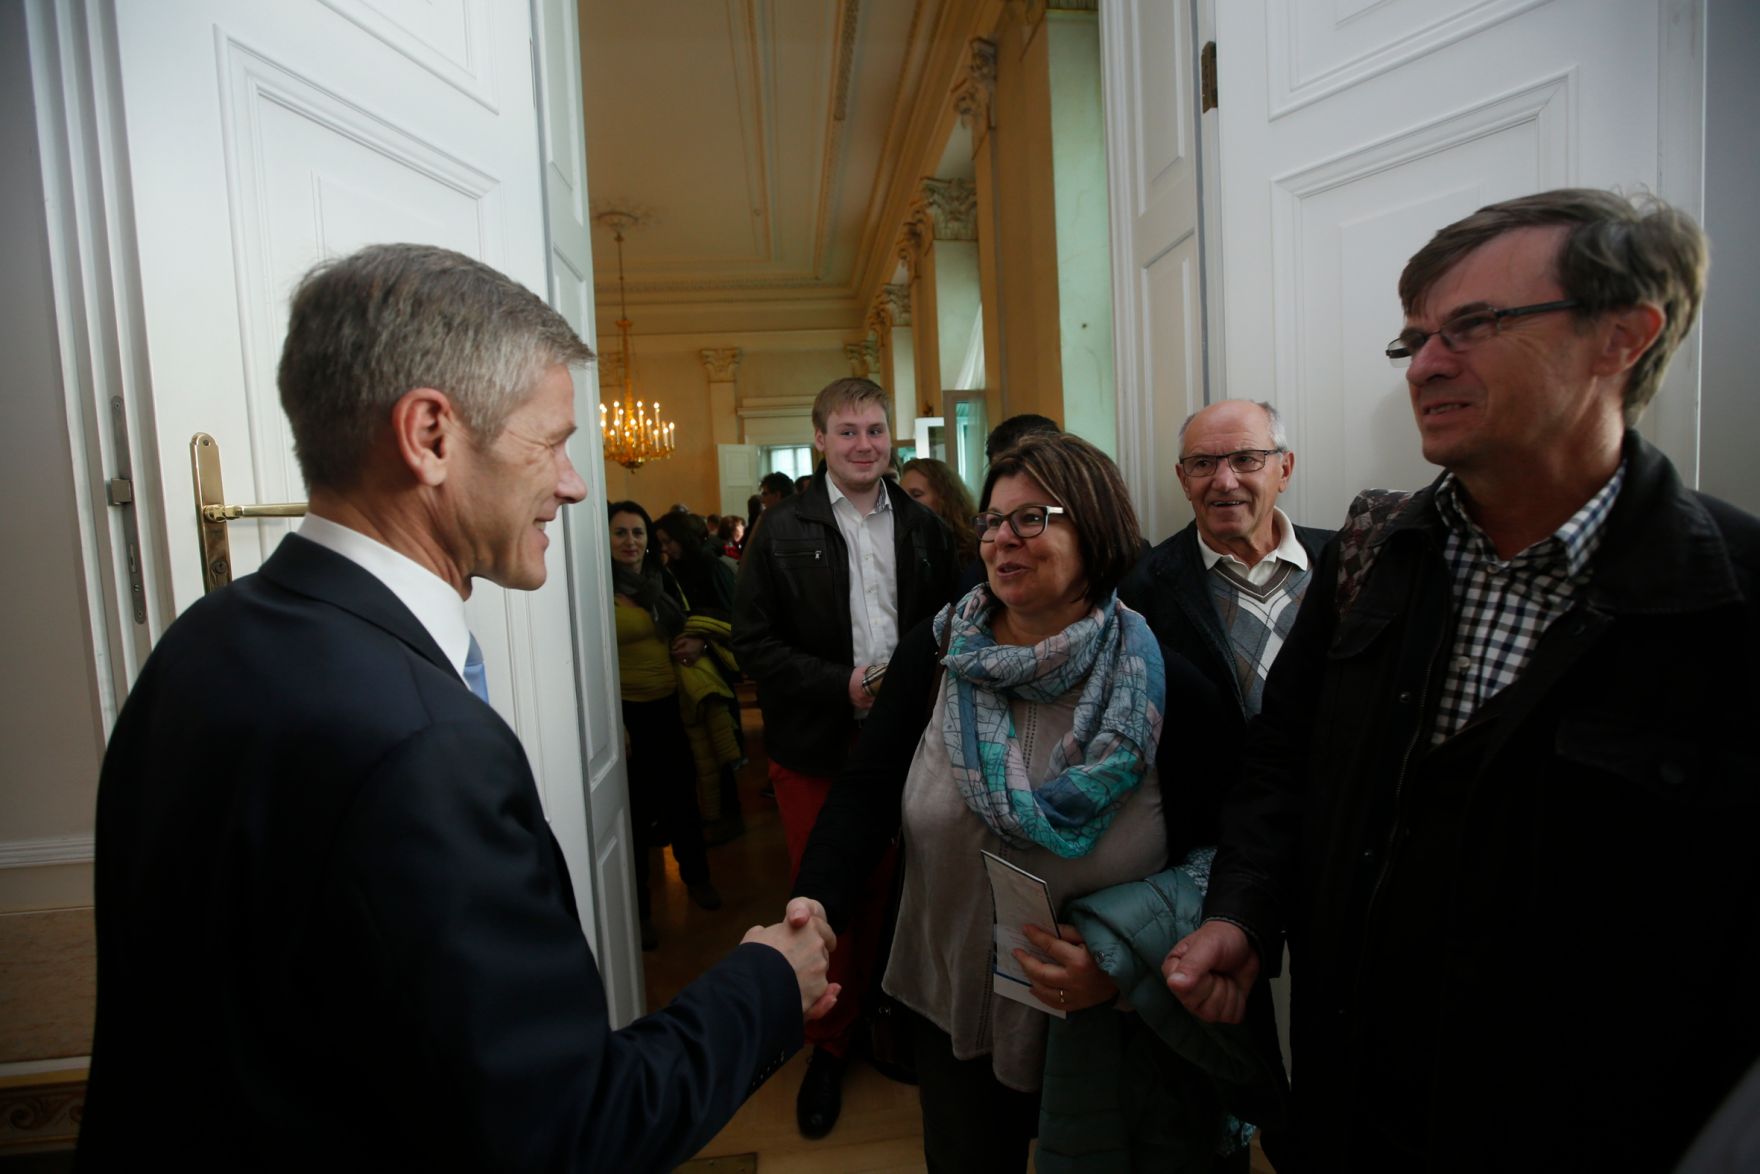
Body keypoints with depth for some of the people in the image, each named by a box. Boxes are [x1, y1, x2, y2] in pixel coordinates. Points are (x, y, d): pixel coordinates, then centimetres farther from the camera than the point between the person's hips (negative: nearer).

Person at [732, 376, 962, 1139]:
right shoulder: (783, 529, -3)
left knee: (888, 894, 11)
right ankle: (828, 1044, 31)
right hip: (815, 744, -2)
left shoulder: (923, 528, 6)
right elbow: (753, 641, -7)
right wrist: (843, 686, -16)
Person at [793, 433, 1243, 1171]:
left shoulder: (1172, 691, -13)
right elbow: (867, 791, -11)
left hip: (1107, 1032, -1)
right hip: (952, 1008, 2)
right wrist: (812, 907, -27)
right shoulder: (933, 655, -7)